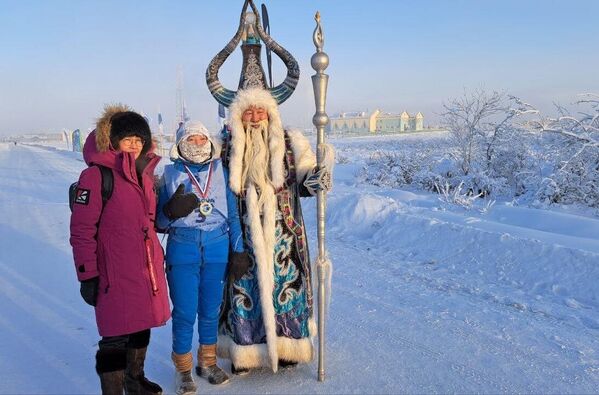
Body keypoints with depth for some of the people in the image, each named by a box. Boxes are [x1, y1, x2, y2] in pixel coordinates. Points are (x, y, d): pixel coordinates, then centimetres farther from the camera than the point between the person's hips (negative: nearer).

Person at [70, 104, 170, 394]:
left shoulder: (144, 173, 11)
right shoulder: (96, 175, -12)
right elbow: (81, 231, -14)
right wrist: (87, 276, -15)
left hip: (148, 270, 8)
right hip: (116, 274, -8)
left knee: (141, 328, 21)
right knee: (116, 337, 1)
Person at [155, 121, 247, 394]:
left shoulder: (220, 170, 7)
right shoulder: (170, 173, 4)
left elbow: (233, 213, 10)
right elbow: (160, 220, 4)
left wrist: (238, 249, 6)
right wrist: (172, 210, -19)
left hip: (217, 248, 1)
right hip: (182, 248, -1)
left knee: (211, 309, 9)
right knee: (184, 311, 1)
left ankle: (208, 362, 29)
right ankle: (183, 368, 20)